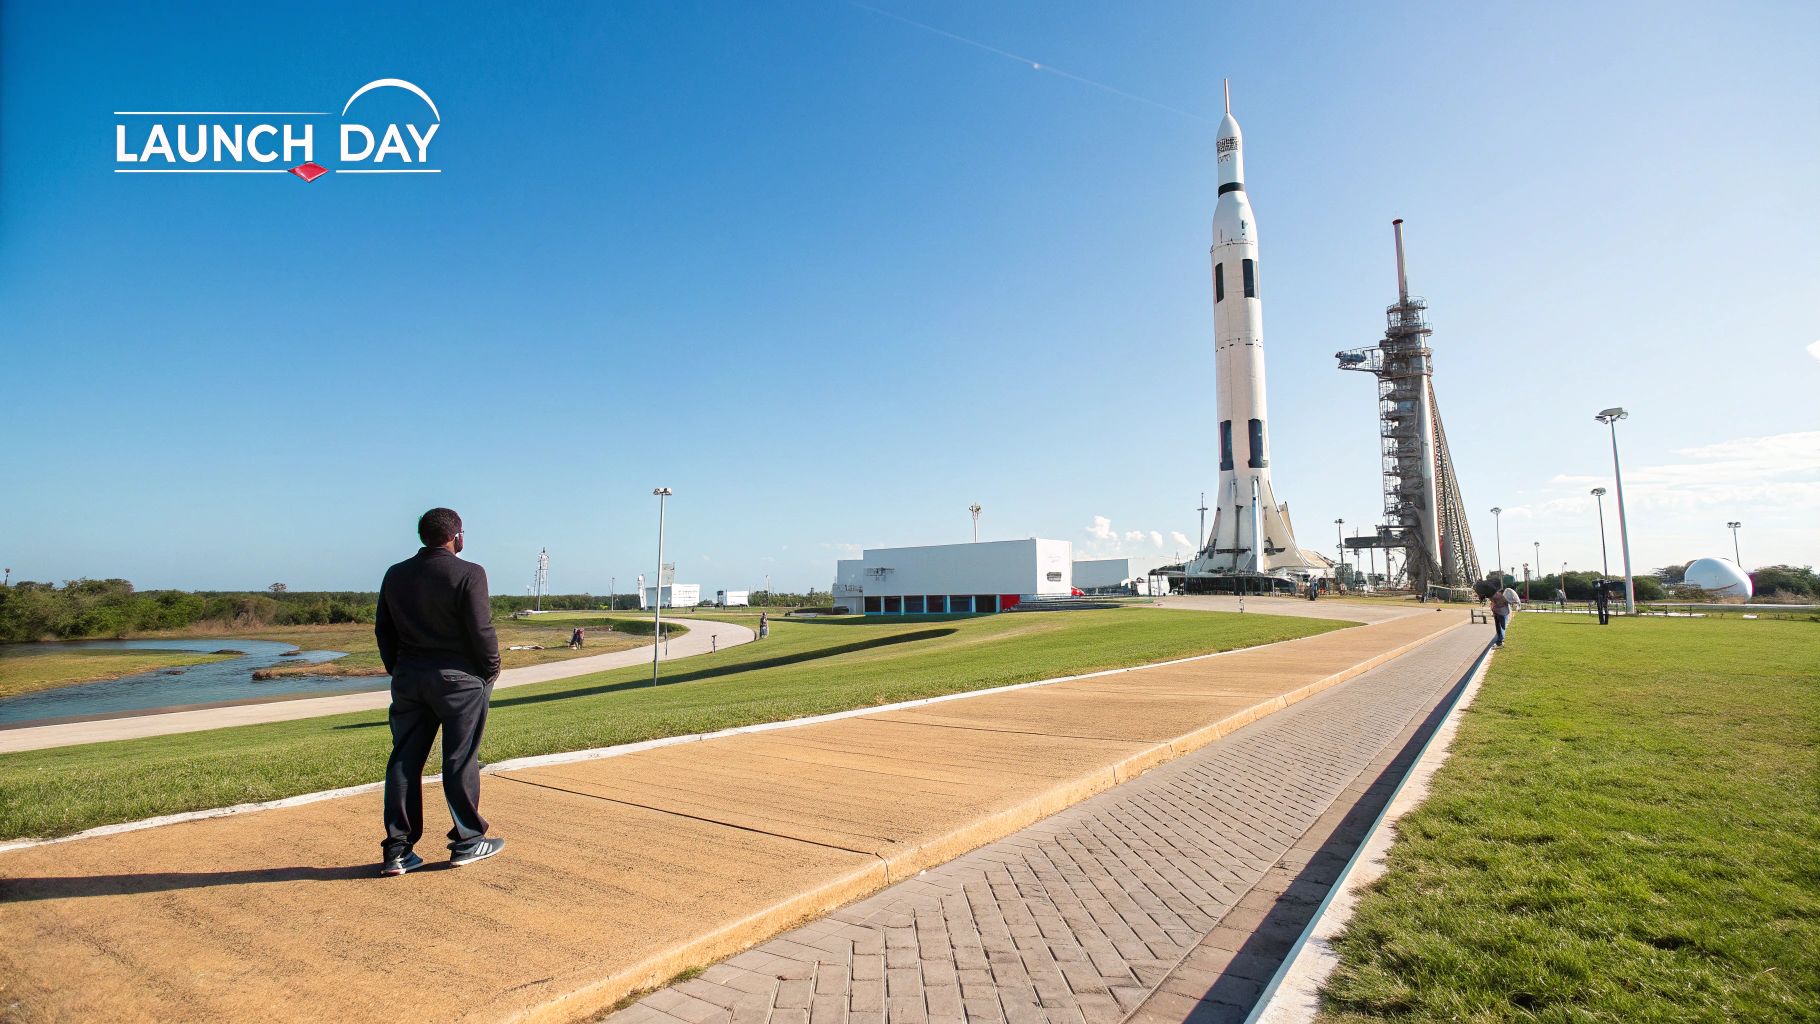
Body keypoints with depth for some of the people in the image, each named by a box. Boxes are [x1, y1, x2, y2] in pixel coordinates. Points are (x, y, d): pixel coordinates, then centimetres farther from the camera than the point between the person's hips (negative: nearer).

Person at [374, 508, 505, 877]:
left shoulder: (395, 575, 8)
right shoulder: (468, 574, -14)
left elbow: (383, 629, 12)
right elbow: (481, 630, -15)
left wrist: (398, 669, 20)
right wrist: (491, 669, -1)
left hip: (408, 678, 6)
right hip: (458, 679, -6)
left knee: (404, 762, 10)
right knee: (460, 761, 4)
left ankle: (397, 850, 14)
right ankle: (467, 842, 15)